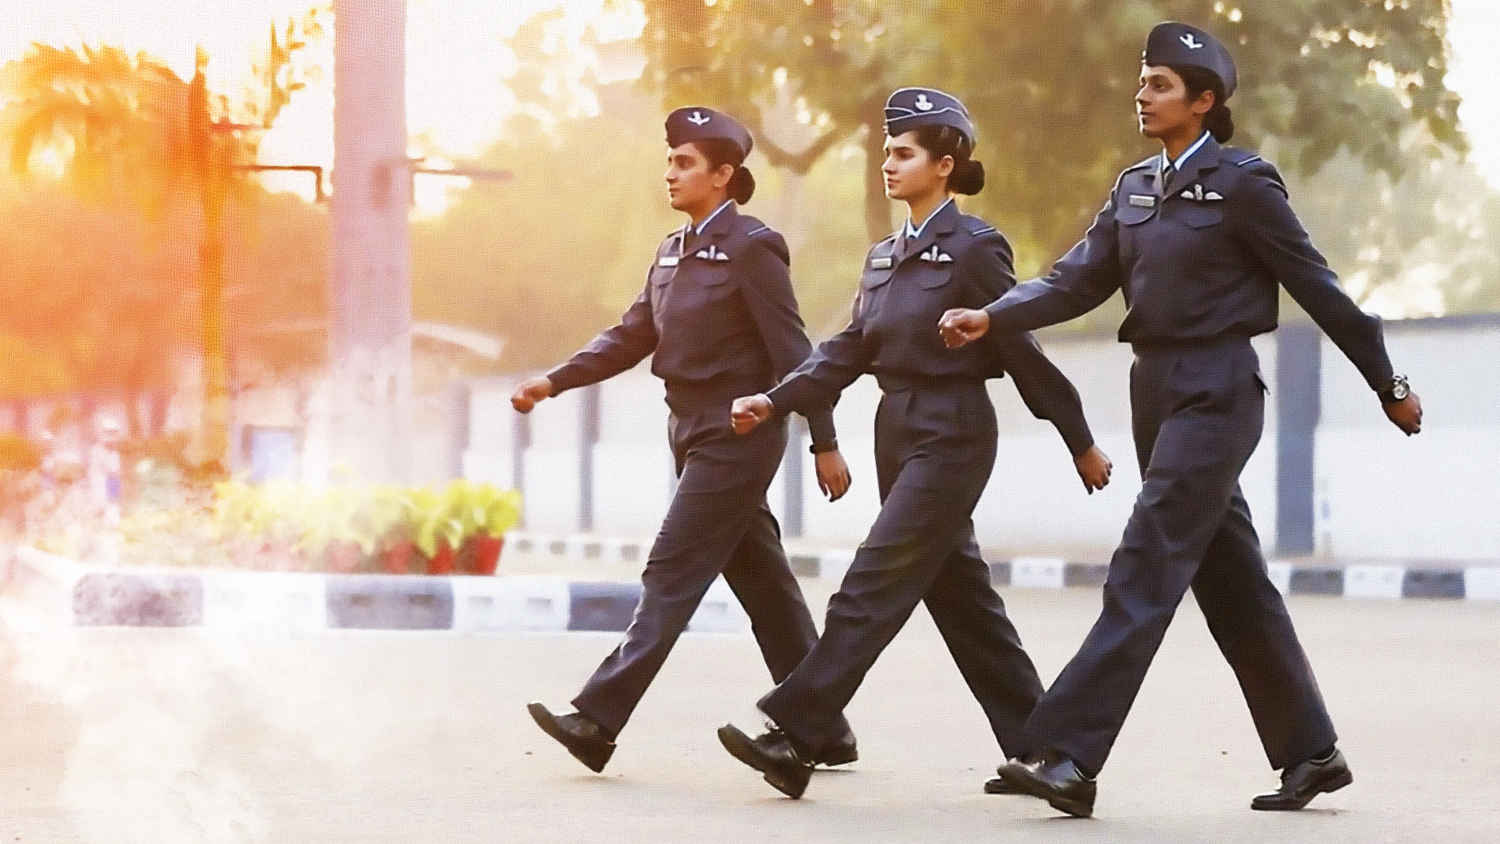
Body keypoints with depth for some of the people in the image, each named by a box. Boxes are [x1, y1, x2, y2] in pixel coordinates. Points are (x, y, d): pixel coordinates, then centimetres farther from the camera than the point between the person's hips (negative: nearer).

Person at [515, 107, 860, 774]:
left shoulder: (752, 248, -11)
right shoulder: (674, 251, 13)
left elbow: (791, 352, -12)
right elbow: (632, 336, 13)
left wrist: (824, 444, -12)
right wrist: (553, 382, 2)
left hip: (738, 436, -9)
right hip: (694, 434, 9)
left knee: (672, 574, -11)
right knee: (761, 582, 11)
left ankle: (598, 721, -13)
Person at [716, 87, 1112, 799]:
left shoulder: (974, 247, -10)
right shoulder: (886, 256, 13)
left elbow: (1024, 353, -8)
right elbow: (850, 348, 10)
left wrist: (1081, 444, -3)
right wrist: (774, 401, -3)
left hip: (951, 439, -9)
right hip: (899, 434, 9)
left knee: (872, 588, -12)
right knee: (959, 595, 11)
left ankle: (797, 736, -13)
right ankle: (1036, 745, 19)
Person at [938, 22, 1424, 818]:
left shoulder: (1242, 183, -8)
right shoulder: (1135, 187, 12)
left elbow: (1317, 287, -4)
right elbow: (1078, 279, 6)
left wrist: (1389, 386, 2)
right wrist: (989, 317, -10)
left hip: (1215, 392, -8)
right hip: (1155, 387, 8)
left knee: (1146, 569, -13)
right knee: (1229, 581, 11)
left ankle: (1070, 757, -17)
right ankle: (1310, 752, 21)